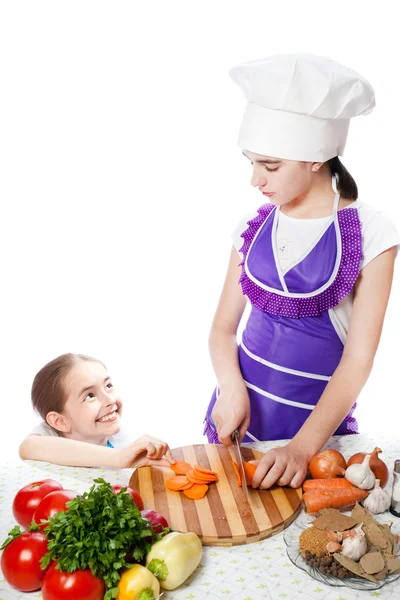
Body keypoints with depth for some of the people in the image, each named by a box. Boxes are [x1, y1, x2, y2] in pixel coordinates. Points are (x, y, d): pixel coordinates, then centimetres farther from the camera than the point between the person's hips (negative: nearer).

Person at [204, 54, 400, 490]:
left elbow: (358, 357, -14)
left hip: (318, 420, -3)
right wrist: (231, 389, -16)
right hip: (241, 409, 3)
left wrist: (304, 446, -22)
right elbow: (223, 326, 3)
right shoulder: (254, 229, 0)